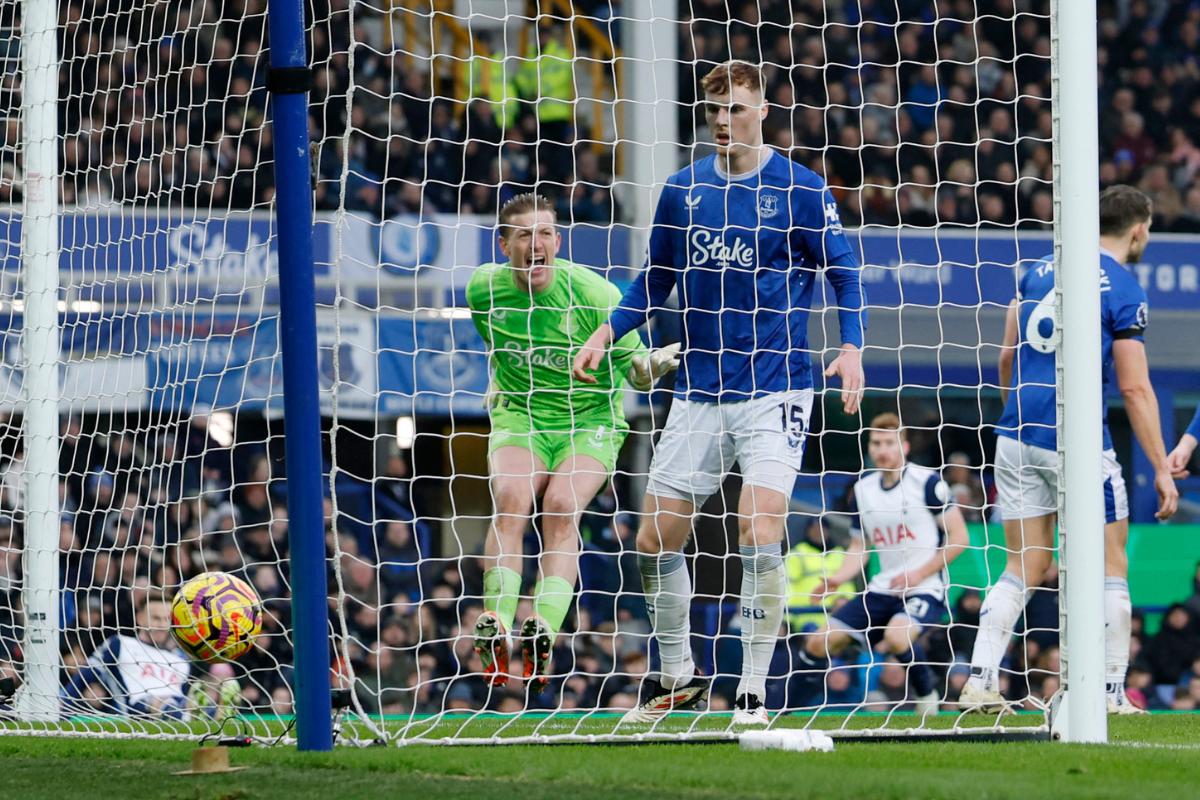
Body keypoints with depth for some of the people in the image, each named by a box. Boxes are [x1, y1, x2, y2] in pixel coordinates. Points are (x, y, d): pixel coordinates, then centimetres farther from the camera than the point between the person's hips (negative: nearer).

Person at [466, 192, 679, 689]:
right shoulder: (484, 289, -4)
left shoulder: (594, 294, -15)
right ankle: (495, 630, -37)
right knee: (511, 500, -28)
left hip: (591, 419, -2)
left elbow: (635, 370, -9)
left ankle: (545, 631, -40)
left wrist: (655, 364, -29)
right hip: (519, 418, 2)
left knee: (561, 508, -29)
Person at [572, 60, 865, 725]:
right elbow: (656, 280, 17)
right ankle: (679, 676, 23)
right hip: (698, 392, 4)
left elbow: (843, 272, 0)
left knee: (759, 535, -16)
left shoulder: (799, 189, -3)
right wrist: (608, 332, 3)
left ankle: (753, 690, -6)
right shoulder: (683, 190, 7)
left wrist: (852, 348, -16)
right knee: (655, 542, 4)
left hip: (772, 390, -4)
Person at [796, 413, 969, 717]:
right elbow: (859, 547, 17)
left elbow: (958, 538, -8)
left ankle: (928, 692, -9)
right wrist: (838, 578, -3)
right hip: (882, 589, 6)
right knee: (820, 643, -2)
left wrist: (919, 573, -15)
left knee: (897, 636, -36)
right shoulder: (863, 489, 10)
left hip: (925, 588, -6)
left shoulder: (927, 481, -8)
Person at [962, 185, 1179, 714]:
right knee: (1110, 567, 5)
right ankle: (1112, 693, 3)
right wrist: (1162, 469, -5)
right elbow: (1135, 389, -8)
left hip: (1018, 433, 6)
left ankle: (979, 682, 0)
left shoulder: (1040, 270, 12)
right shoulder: (1123, 290, -5)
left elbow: (1006, 358, 17)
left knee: (1025, 567, 10)